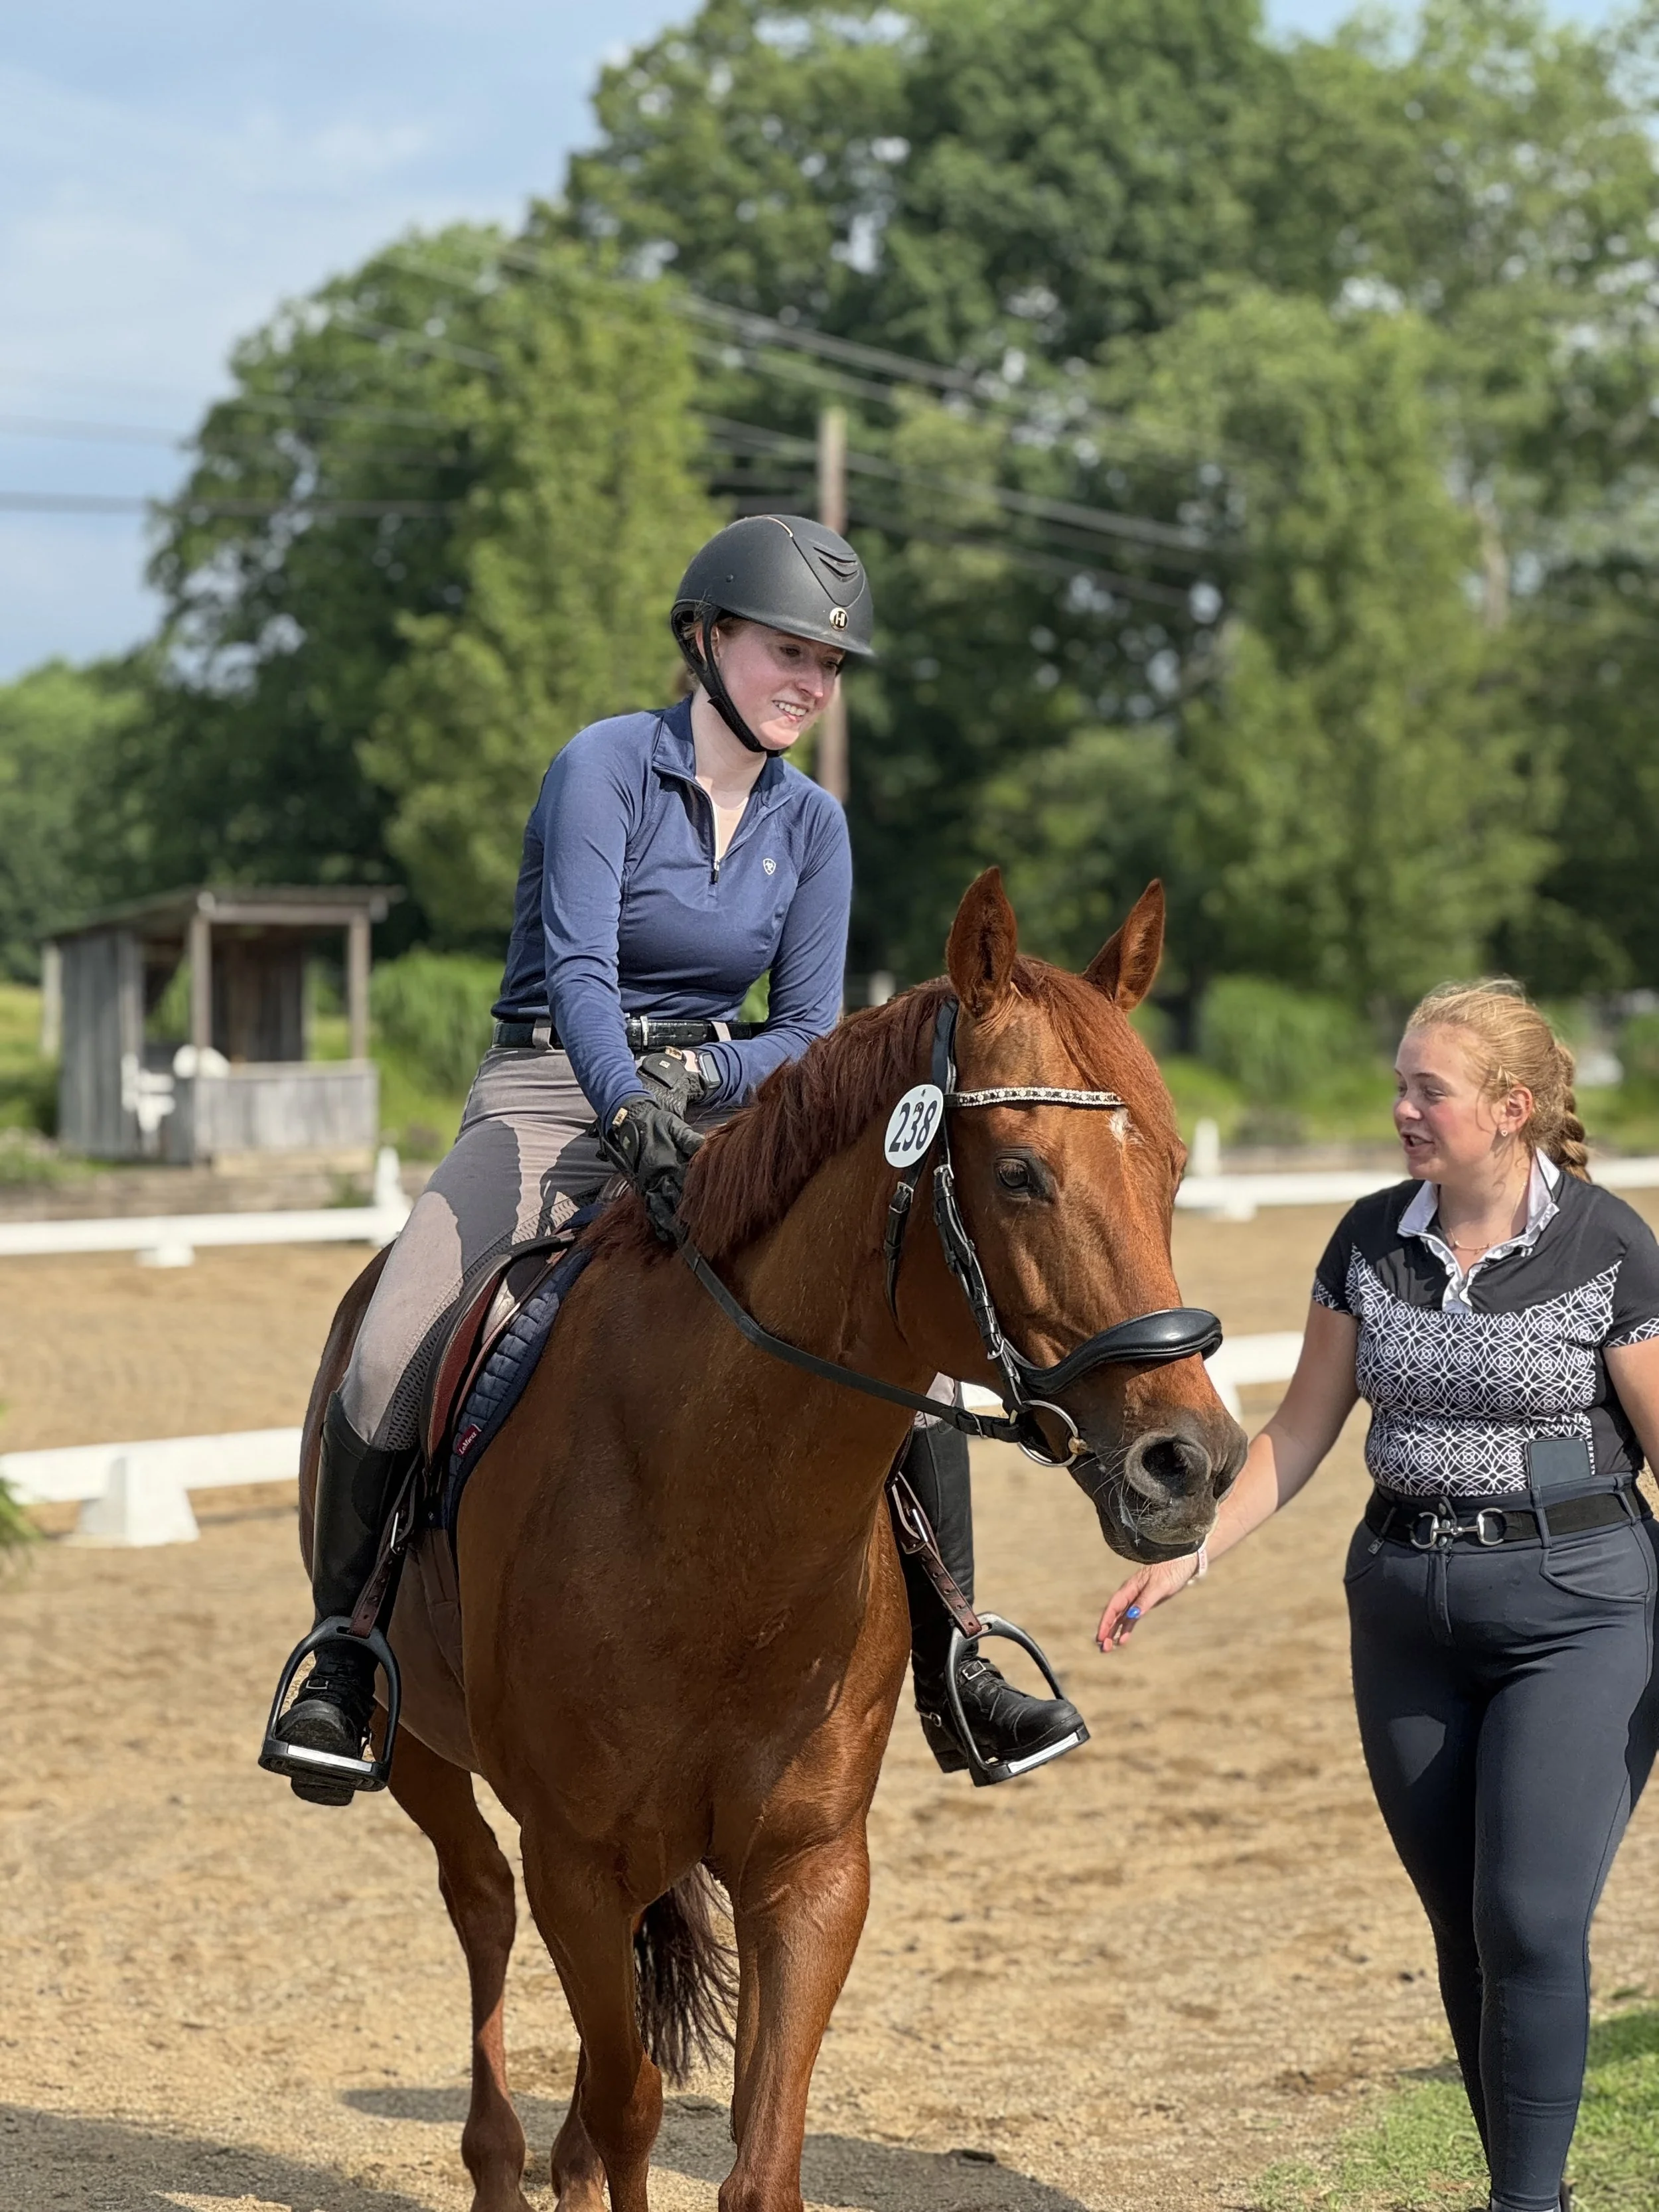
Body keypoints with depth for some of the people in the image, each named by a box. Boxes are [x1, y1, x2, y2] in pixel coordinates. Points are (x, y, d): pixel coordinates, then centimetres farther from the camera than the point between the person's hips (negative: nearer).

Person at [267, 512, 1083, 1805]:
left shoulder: (812, 825, 6)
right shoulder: (608, 766, -10)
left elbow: (812, 1029, 4)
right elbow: (577, 966, -22)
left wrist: (707, 1083, -16)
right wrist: (632, 1113, -38)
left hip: (730, 1104, 4)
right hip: (554, 1098, -4)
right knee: (390, 1361, -25)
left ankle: (953, 1671, -3)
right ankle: (343, 1662, -5)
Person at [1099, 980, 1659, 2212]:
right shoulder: (1373, 1241, 3)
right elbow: (1300, 1434, 10)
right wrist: (1189, 1556, 1)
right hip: (1405, 1608, 5)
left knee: (1532, 1922, -13)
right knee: (1466, 1929, 9)